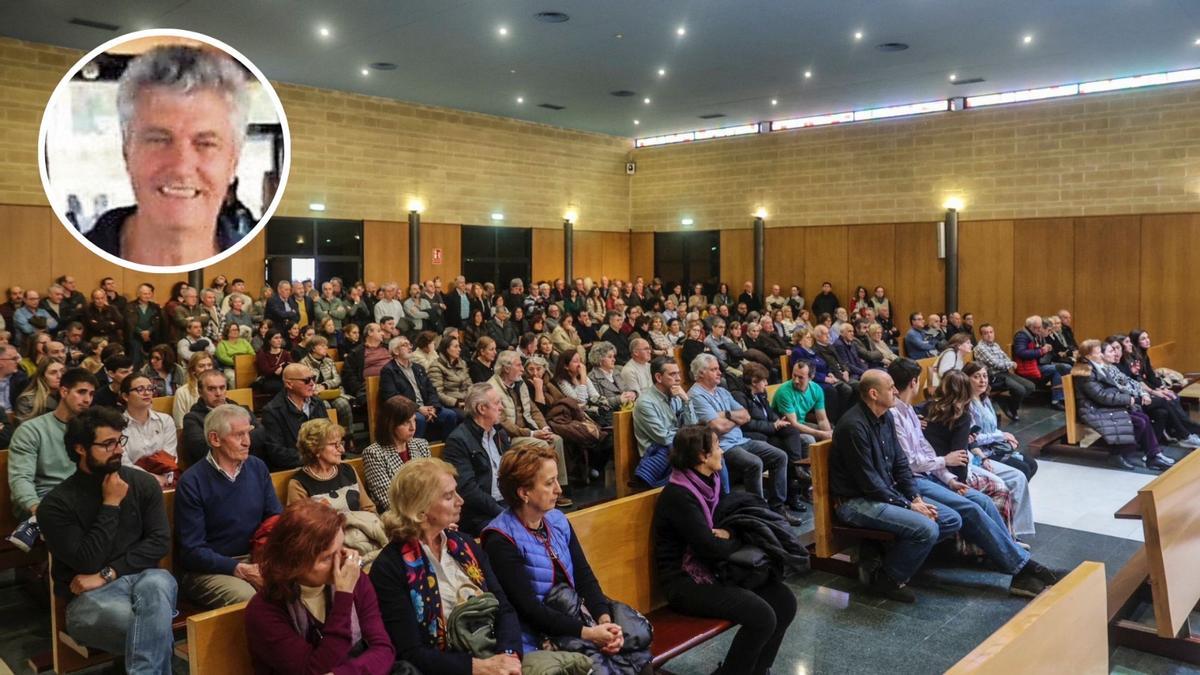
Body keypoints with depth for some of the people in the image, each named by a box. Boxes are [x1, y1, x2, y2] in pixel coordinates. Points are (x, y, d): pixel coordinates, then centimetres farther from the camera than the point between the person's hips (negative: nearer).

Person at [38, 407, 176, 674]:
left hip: (141, 577, 3)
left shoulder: (142, 483, 5)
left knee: (157, 583, -36)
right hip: (89, 596, -3)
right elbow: (87, 563, -10)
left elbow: (160, 542, -1)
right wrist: (111, 504, -11)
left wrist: (108, 574, -11)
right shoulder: (57, 503, -3)